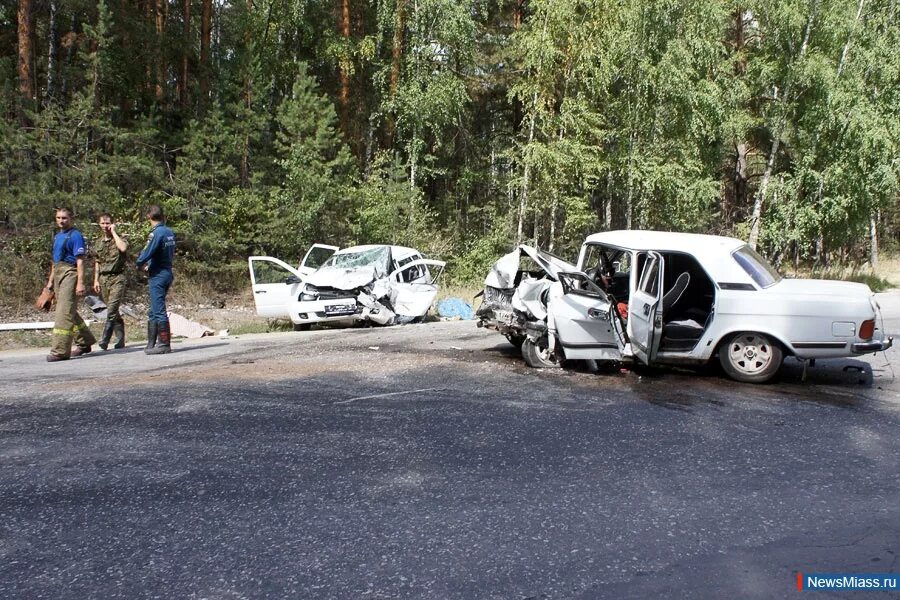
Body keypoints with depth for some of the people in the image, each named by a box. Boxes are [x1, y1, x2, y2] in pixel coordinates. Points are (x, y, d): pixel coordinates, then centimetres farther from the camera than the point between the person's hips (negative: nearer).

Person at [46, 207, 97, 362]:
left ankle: (60, 351, -10)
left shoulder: (75, 236, -9)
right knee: (70, 312, 15)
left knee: (64, 312, -11)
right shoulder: (57, 236, 18)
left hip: (70, 274, -9)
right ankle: (84, 342, 28)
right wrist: (51, 280, 23)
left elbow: (80, 261, -14)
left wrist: (80, 283, -20)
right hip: (58, 274, 9)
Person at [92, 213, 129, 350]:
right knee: (113, 311, 8)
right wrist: (96, 280, 13)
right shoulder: (99, 243, 16)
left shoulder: (119, 238, 0)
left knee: (112, 309, -15)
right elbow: (97, 263, 20)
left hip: (117, 278, -6)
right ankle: (120, 340, 14)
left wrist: (113, 232, -13)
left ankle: (105, 340, -17)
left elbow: (123, 248, -25)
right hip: (103, 279, 6)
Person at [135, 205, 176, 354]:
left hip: (158, 275, -8)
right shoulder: (170, 232, 8)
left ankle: (164, 344, -1)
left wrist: (140, 264, 5)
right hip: (168, 272, 8)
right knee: (154, 311, 15)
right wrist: (149, 265, 11)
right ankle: (152, 344, 19)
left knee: (159, 311, -4)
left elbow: (146, 254, -17)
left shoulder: (156, 233, -16)